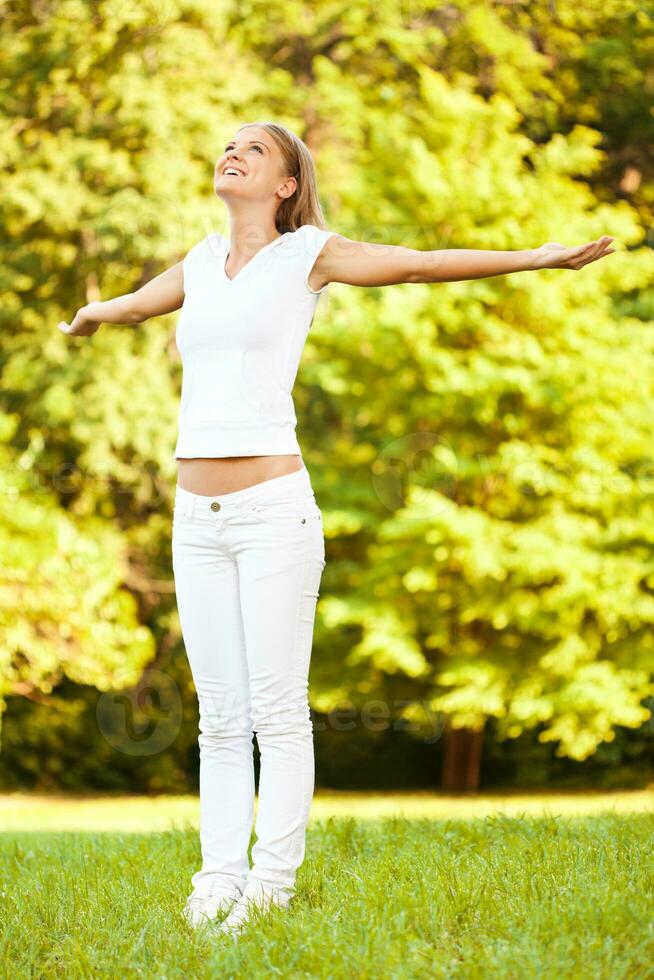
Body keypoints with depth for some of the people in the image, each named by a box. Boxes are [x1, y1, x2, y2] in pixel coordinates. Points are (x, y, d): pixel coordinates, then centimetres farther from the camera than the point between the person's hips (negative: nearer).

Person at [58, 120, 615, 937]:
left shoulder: (307, 254, 2)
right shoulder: (202, 263, 16)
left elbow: (418, 264, -4)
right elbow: (136, 302, 38)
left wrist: (536, 257, -12)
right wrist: (90, 315, 58)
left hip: (273, 508, -5)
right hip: (197, 516, 5)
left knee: (278, 711, -3)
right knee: (219, 717, 7)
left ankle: (272, 887, 2)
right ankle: (219, 879, 12)